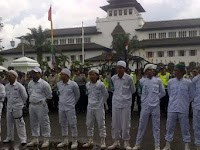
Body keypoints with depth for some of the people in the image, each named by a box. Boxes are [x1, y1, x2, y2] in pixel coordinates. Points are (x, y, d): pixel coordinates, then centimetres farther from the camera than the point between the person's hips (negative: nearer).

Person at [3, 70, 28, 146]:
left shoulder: (19, 86, -12)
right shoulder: (7, 86, 6)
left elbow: (25, 96, -5)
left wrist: (21, 103, 4)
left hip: (17, 107, -6)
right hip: (9, 107, 6)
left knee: (19, 123, -3)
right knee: (9, 122, 14)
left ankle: (23, 139, 3)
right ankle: (9, 138, 28)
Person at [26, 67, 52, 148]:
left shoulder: (44, 84, -9)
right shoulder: (30, 83, 11)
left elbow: (49, 95, -3)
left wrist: (44, 102, 0)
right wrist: (31, 100, 16)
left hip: (41, 105, -7)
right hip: (31, 105, 7)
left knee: (44, 122, -2)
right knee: (33, 123, 13)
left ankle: (46, 140, 6)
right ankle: (35, 139, 25)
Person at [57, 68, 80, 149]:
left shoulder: (73, 84, -10)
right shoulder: (58, 84, 4)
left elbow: (77, 95, 3)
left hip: (70, 108, -5)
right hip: (61, 107, 5)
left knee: (72, 124, 0)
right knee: (63, 124, 12)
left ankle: (75, 141, 11)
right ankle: (65, 141, 24)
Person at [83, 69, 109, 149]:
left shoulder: (101, 84, -11)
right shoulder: (88, 85, 4)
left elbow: (106, 95, -1)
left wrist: (101, 102, 4)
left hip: (99, 108, -5)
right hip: (90, 107, 5)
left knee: (101, 124, 2)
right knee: (89, 124, 10)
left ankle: (103, 142, 11)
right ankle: (90, 141, 23)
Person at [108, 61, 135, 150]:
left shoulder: (129, 78, -9)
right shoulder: (113, 78, -1)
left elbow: (133, 90, 5)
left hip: (126, 103, -3)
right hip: (116, 103, 3)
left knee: (125, 123, 4)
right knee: (115, 123, 8)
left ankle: (126, 142, 20)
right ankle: (116, 142, 23)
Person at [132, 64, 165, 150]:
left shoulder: (158, 81, 3)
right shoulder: (142, 81, -1)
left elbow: (163, 93, 11)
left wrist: (155, 98, 7)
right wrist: (144, 99, 10)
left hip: (155, 106, 1)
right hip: (145, 106, 0)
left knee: (156, 127, 6)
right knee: (142, 126, 7)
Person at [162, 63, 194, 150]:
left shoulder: (188, 82, -5)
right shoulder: (170, 81, 0)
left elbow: (191, 96, 6)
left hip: (183, 109, -2)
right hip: (172, 109, 2)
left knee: (185, 128, 7)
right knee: (170, 127, 9)